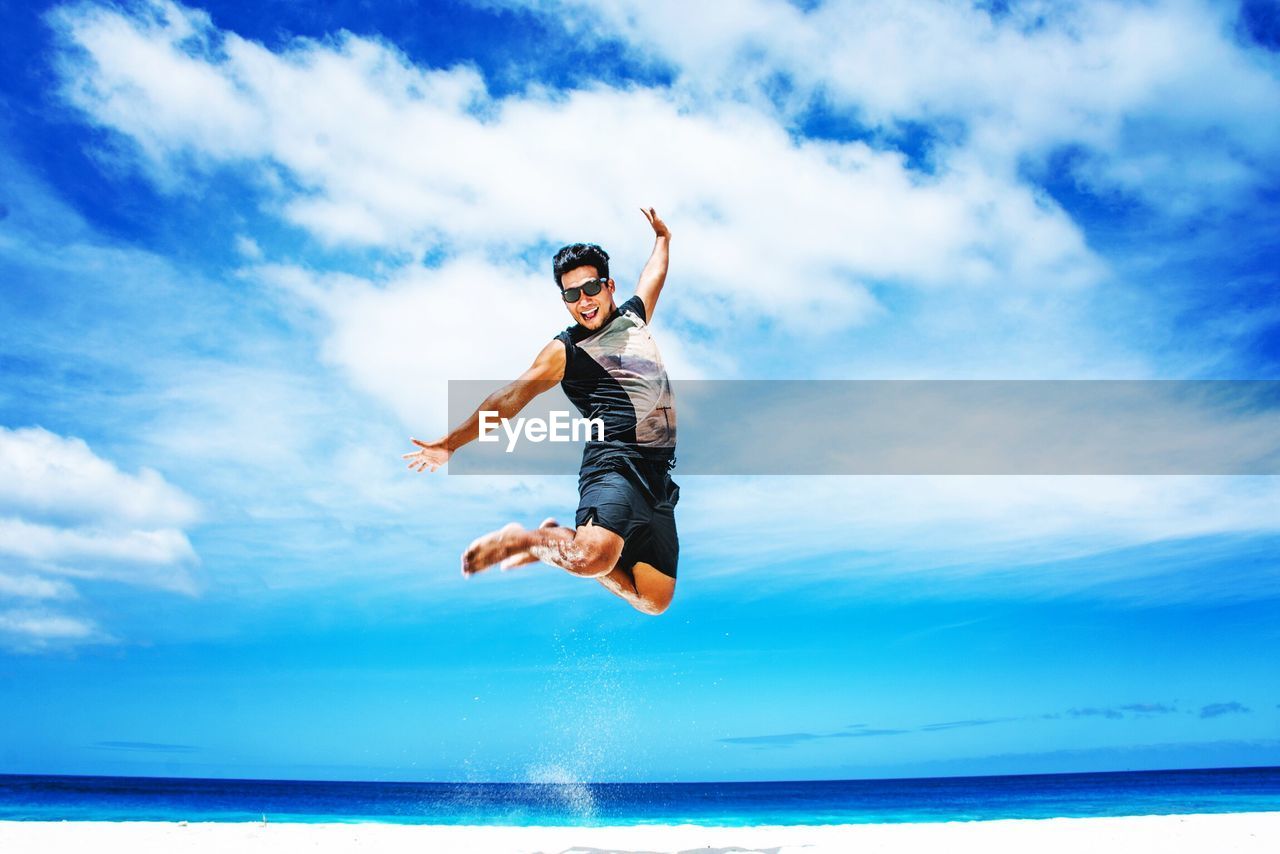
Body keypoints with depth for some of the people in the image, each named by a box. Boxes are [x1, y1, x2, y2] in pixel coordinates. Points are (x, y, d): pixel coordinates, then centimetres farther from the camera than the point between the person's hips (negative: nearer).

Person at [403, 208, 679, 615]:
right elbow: (512, 397, -4)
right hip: (615, 464, -6)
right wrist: (450, 443, -10)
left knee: (654, 599, -2)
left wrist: (662, 238, 53)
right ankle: (523, 538, -5)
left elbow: (654, 276, 41)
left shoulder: (633, 316, 20)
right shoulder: (566, 350, 4)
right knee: (594, 556, -37)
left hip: (659, 474, 6)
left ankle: (560, 540, 15)